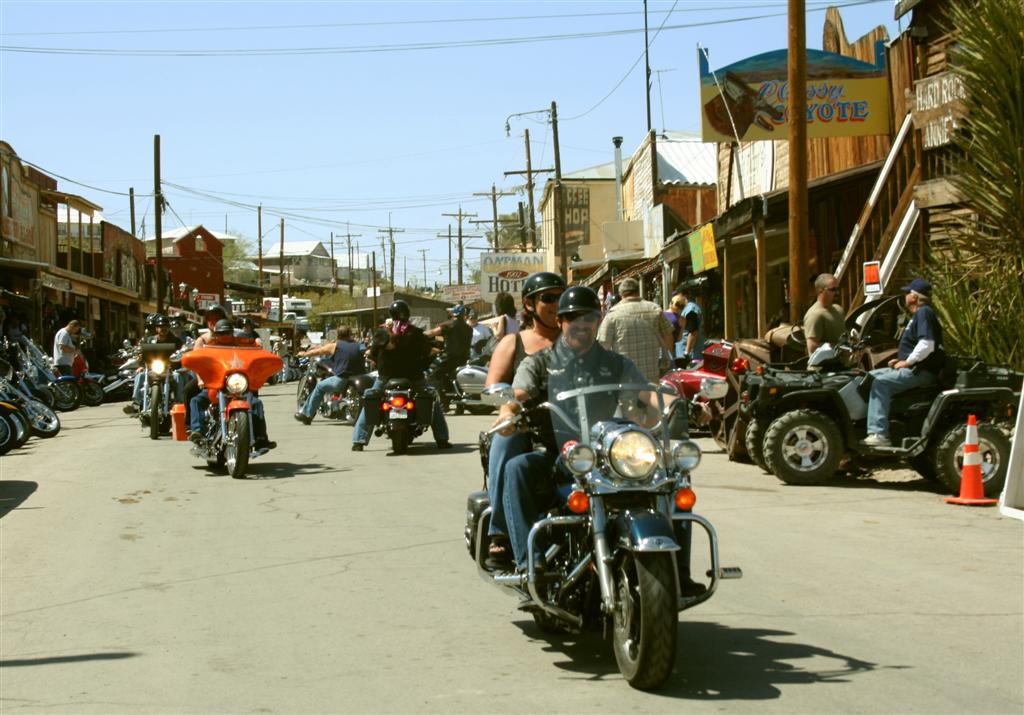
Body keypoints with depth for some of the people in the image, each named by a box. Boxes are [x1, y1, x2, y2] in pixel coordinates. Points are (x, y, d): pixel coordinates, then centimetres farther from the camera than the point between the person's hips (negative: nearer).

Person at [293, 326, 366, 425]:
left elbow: (317, 352, 14)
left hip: (342, 380, -4)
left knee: (320, 386, 16)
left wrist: (304, 354, 34)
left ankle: (306, 414, 19)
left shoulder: (335, 346, 1)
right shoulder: (357, 345, 12)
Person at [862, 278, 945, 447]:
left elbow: (927, 345, -25)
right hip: (914, 368, 11)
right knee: (872, 376, 13)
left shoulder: (924, 313, -12)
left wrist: (908, 362, -17)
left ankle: (878, 434, -31)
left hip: (921, 372, -11)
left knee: (880, 382, -25)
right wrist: (901, 359, 14)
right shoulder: (920, 314, 20)